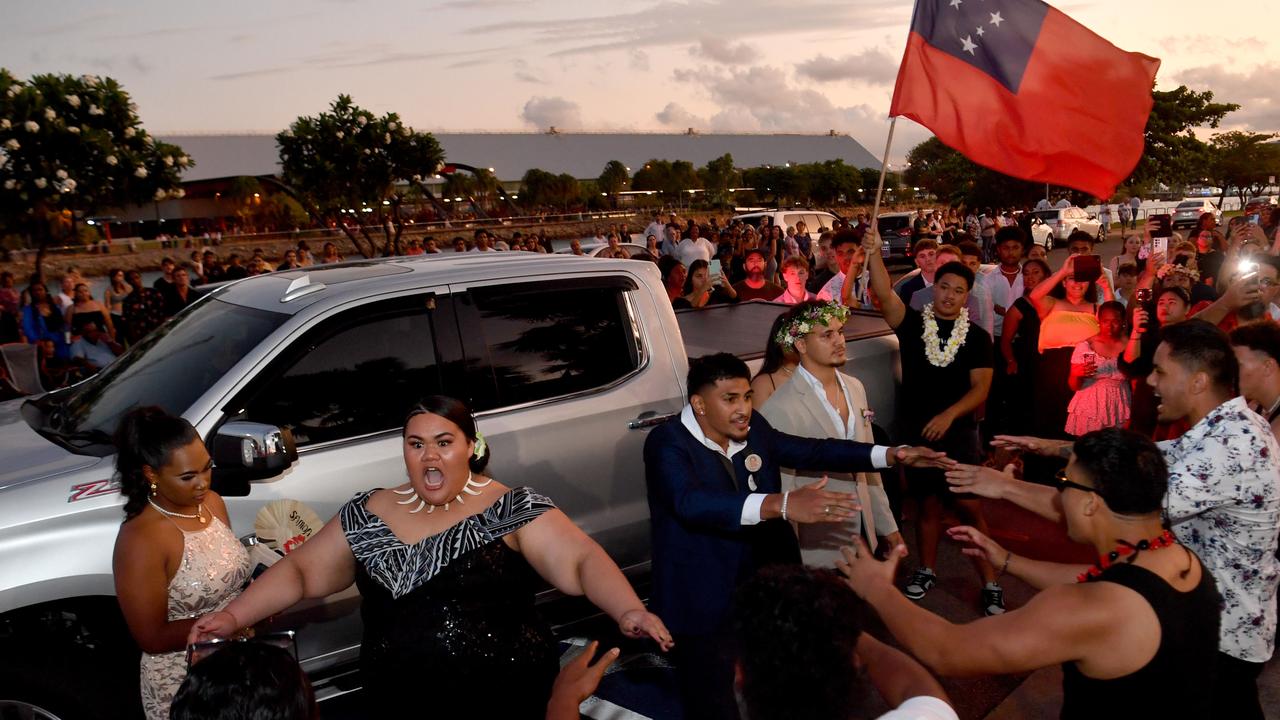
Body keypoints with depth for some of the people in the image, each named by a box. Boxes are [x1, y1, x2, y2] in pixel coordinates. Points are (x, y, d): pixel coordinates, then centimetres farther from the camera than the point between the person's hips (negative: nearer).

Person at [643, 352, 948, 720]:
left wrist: (893, 455, -4)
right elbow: (692, 501, -39)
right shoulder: (668, 443, -22)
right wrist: (781, 504, -50)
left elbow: (810, 451, 5)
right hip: (704, 605, -6)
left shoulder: (753, 428, -1)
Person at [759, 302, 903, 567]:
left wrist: (887, 524, 15)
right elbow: (781, 491, -16)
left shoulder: (856, 388, 4)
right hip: (819, 548, -6)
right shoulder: (780, 408, -21)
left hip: (862, 535, 7)